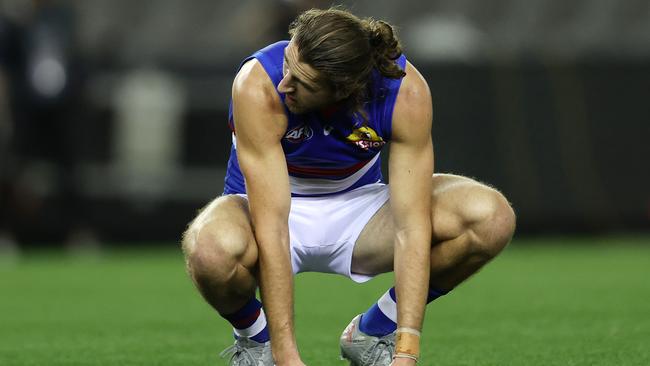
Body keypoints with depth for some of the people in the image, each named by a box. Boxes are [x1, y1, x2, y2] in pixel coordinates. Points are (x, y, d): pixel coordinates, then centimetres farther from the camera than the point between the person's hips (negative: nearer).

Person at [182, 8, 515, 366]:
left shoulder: (406, 91, -26)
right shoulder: (258, 86, -32)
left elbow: (411, 227, -28)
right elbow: (270, 229, -34)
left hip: (356, 205, 2)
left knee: (492, 218, -24)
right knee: (215, 249, -41)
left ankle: (372, 331, 0)